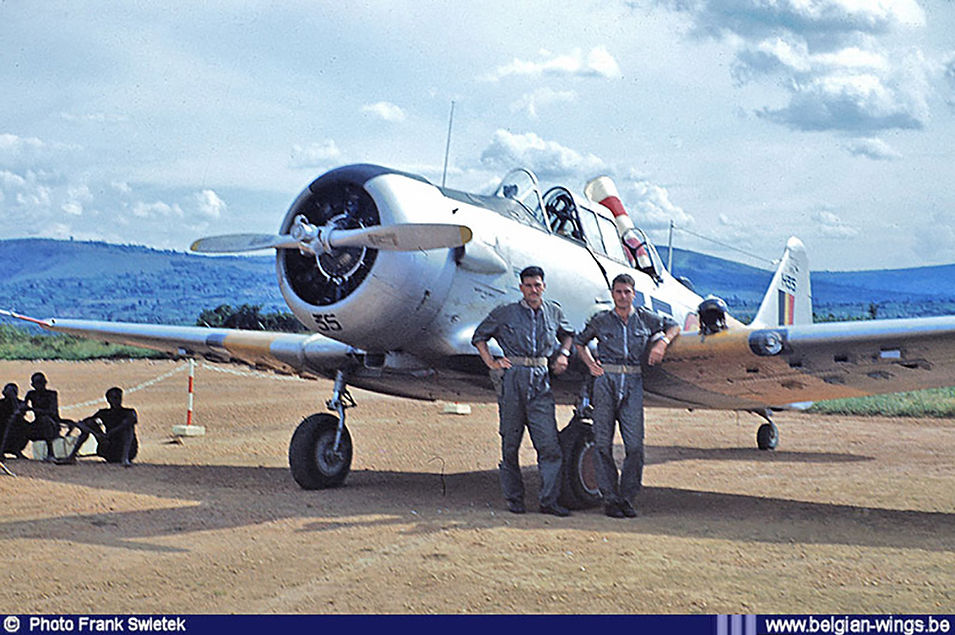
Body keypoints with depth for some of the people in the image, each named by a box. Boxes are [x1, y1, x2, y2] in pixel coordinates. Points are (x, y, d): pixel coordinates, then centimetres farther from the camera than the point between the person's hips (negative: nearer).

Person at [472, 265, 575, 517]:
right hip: (512, 378, -2)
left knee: (549, 443, -7)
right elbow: (479, 336, 12)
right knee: (510, 442, 4)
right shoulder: (505, 313, 1)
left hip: (541, 381, 2)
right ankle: (513, 499, 15)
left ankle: (549, 501, -3)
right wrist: (491, 363, 0)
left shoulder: (553, 312, 11)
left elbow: (568, 333, 31)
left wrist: (563, 354, 13)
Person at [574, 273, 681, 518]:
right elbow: (580, 341, 25)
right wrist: (591, 365, 10)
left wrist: (662, 343, 8)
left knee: (635, 445, -7)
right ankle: (610, 498, 6)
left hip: (633, 383, 0)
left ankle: (627, 497, 5)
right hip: (606, 381, 0)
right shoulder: (601, 320, 8)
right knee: (603, 444, -2)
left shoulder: (645, 318, 10)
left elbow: (673, 326, 27)